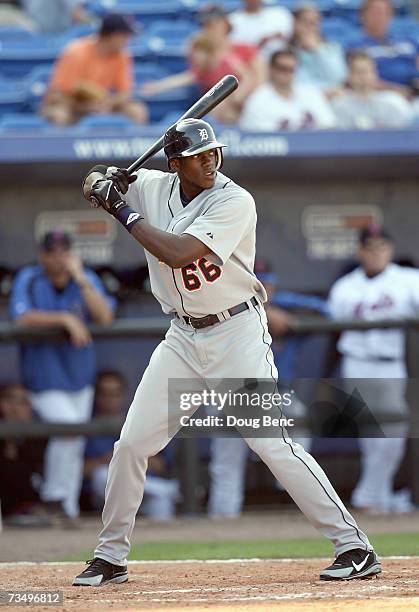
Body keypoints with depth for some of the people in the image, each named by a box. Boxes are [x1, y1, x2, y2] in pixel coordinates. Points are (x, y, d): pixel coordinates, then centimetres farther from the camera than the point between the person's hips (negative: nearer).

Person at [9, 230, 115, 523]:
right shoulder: (28, 280, -8)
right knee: (68, 429, -21)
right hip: (44, 375, -4)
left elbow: (105, 317, -14)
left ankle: (68, 509, 19)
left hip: (80, 374, 4)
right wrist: (64, 318, -30)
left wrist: (80, 279, -20)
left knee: (75, 444, 8)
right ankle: (53, 495, -3)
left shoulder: (87, 279, -1)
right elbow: (23, 318, -22)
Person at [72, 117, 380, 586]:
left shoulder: (234, 201, -19)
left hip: (237, 333, -6)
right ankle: (110, 558, 18)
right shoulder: (153, 188, 0)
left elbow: (178, 252, -29)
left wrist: (125, 213, -19)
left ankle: (353, 545, -10)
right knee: (131, 443, 3)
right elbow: (94, 182, 16)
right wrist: (104, 182, -9)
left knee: (271, 442, -14)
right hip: (183, 338, 6)